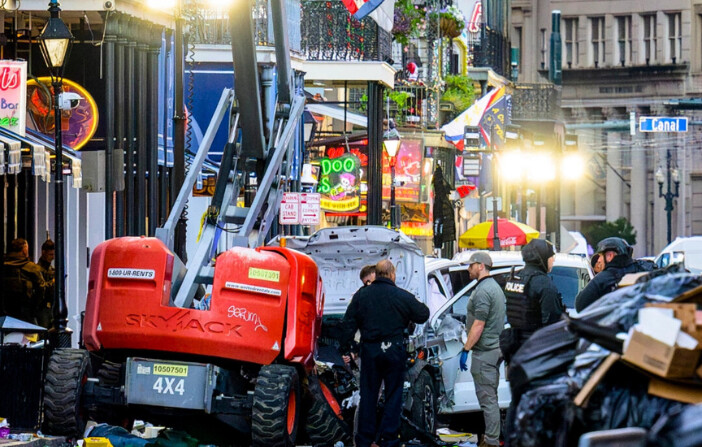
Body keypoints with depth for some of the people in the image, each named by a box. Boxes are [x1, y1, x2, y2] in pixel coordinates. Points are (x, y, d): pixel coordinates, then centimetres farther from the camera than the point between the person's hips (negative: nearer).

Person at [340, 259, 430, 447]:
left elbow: (349, 323, 2)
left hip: (369, 349, 2)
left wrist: (345, 346, 8)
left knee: (368, 396, 9)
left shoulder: (361, 295, 2)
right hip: (394, 350, -2)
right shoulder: (403, 296, -6)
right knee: (393, 396, 6)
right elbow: (423, 315, 3)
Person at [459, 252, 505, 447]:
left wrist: (465, 349, -17)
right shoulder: (495, 287, 17)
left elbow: (478, 325, -21)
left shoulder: (483, 290, -16)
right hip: (495, 349, 11)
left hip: (484, 352, -11)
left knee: (487, 399, -7)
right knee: (491, 398, 17)